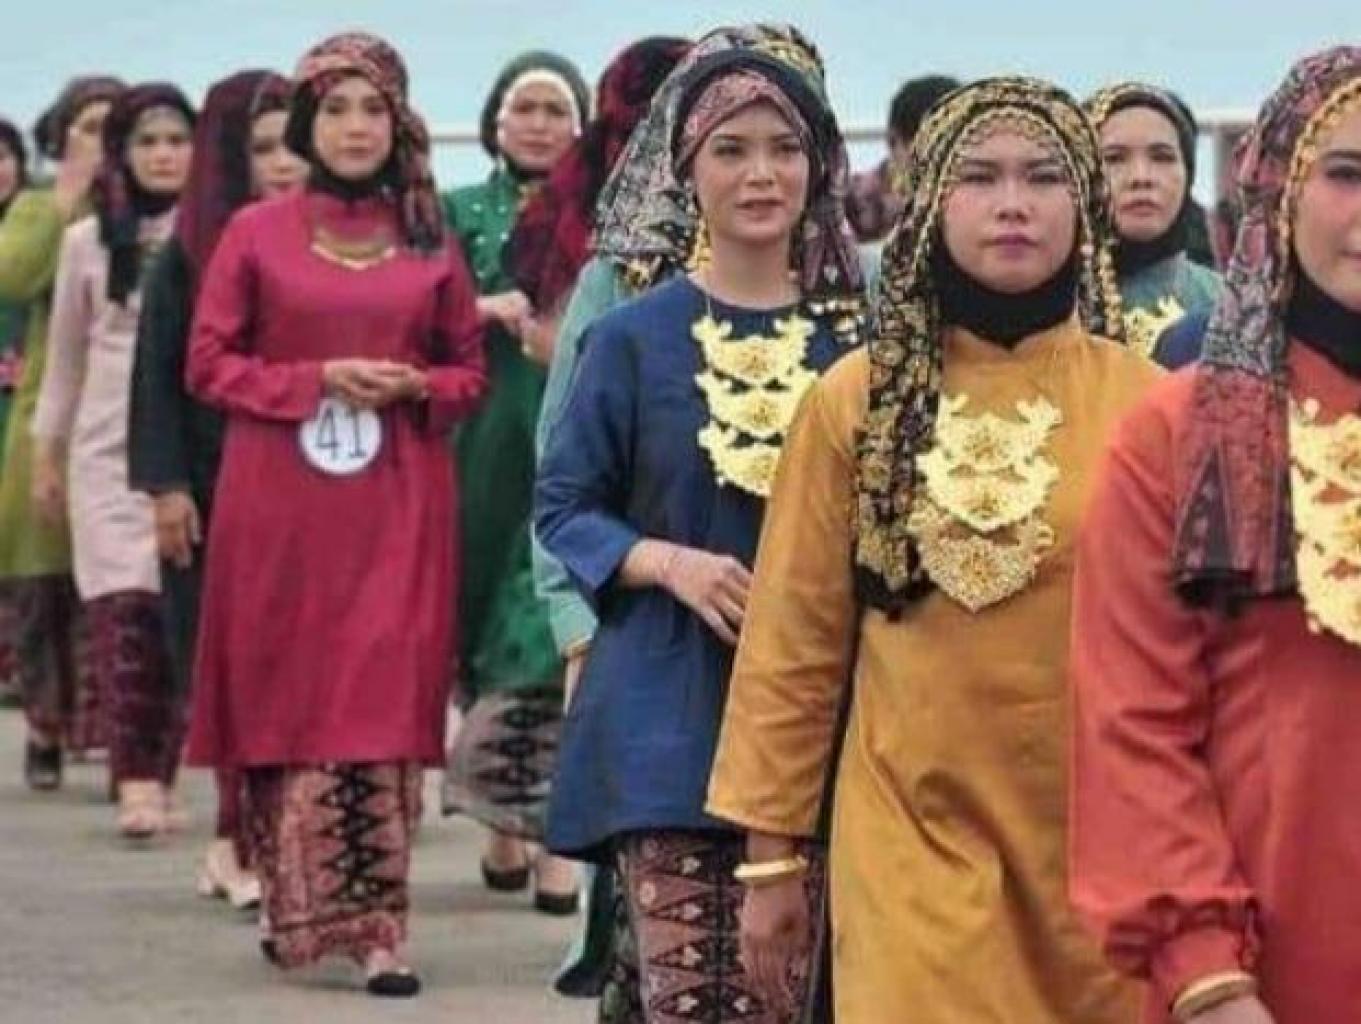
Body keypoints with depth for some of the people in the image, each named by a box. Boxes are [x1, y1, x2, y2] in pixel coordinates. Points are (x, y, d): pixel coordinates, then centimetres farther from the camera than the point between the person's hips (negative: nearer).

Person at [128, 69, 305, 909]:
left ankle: (247, 843, 2)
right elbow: (160, 372, 1)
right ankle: (244, 842, 3)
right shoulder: (191, 253, 3)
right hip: (217, 489, -1)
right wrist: (166, 486, -5)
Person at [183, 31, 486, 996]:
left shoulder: (431, 245, 9)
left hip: (397, 508, 1)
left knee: (383, 701, -6)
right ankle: (289, 902, 15)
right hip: (280, 505, -1)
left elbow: (472, 371, 14)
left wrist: (416, 387, -7)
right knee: (283, 698, 1)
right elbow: (209, 363, 2)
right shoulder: (256, 235, 4)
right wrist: (316, 379, -11)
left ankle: (372, 922, -6)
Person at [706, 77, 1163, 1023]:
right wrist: (771, 851, 3)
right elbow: (793, 642, 4)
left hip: (1101, 840, 1)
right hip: (915, 836, -1)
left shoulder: (1144, 405, 1)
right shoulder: (857, 400, 0)